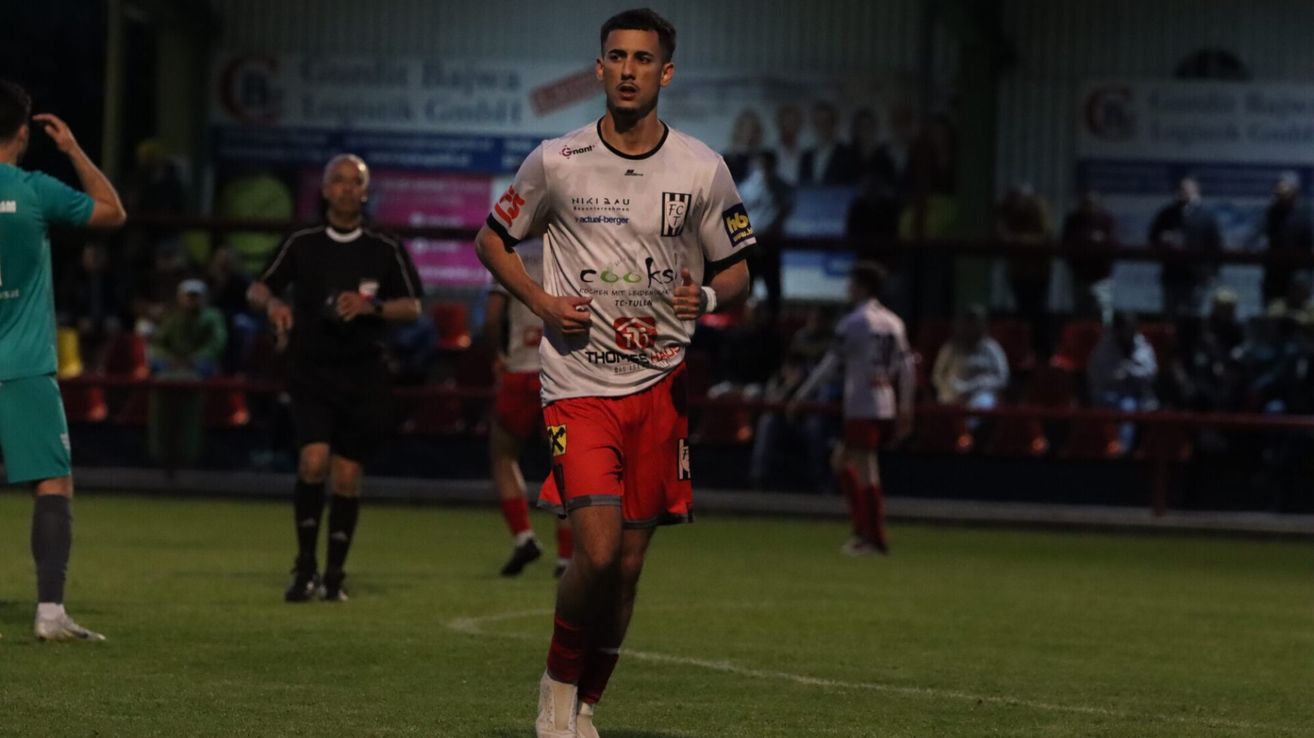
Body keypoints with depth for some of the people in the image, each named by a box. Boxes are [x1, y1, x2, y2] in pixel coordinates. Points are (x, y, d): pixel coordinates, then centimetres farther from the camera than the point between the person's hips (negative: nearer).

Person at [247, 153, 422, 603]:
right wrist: (272, 303, -10)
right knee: (313, 461, -18)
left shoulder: (386, 251, 5)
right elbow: (257, 288, 13)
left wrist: (371, 306, -13)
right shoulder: (302, 245, 6)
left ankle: (334, 576, 13)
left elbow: (413, 307, 5)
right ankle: (305, 568, -4)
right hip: (311, 371, 0)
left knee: (347, 475, 1)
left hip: (363, 376, 0)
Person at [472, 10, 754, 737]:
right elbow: (491, 239, 12)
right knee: (597, 552, -17)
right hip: (579, 385, -2)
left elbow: (736, 271, 11)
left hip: (661, 386, 2)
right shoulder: (556, 161, -2)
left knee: (628, 563, 5)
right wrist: (542, 302, -4)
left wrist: (707, 296, -12)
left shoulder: (703, 170, 1)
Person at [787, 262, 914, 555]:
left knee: (867, 473, -5)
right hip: (886, 406, 8)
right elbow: (905, 366, 12)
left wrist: (800, 396, -6)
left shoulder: (852, 323, -8)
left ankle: (875, 538, -6)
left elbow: (830, 364, -11)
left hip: (861, 408, -8)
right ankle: (863, 528, 13)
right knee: (841, 459, 19)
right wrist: (905, 410, 16)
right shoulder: (893, 322, 12)